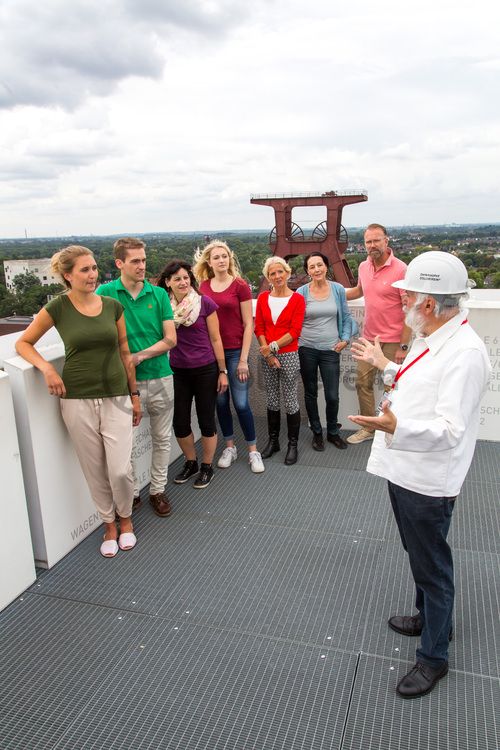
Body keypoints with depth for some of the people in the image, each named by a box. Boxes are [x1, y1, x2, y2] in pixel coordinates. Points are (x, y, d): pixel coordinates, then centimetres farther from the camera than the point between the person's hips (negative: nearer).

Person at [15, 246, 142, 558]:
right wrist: (47, 368, -12)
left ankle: (126, 519, 26)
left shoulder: (113, 306, 2)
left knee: (121, 469, -3)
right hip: (78, 400, -1)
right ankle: (109, 524, 31)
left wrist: (135, 394, 11)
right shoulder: (58, 308, -5)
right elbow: (23, 343, 5)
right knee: (95, 470, 8)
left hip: (116, 397, 1)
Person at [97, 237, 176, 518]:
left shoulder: (159, 294, 0)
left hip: (160, 377, 2)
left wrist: (139, 356, -13)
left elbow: (170, 339, -3)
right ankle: (133, 492, 25)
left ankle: (158, 490, 29)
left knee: (162, 438, 12)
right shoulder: (106, 293, -4)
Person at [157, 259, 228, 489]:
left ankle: (207, 468, 25)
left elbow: (215, 340, -4)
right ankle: (190, 463, 33)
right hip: (177, 372, 3)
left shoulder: (204, 303, -8)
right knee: (180, 422, 9)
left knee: (206, 421, 6)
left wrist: (223, 371, -3)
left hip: (205, 371, -3)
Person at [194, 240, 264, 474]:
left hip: (235, 352, -3)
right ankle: (229, 447, 28)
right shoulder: (203, 287, 3)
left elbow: (248, 324, -6)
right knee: (220, 402, 11)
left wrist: (243, 359, -9)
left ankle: (253, 451, 15)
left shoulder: (240, 286, -6)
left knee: (241, 403, -1)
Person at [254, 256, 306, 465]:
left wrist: (273, 346, -16)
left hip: (288, 355, -3)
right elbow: (259, 328, 3)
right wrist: (267, 353, -8)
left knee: (290, 401, 2)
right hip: (267, 356, 3)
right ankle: (273, 441, 26)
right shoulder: (263, 298, 6)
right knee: (272, 401, 12)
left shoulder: (297, 299, -5)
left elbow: (295, 331, -10)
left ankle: (293, 445, 15)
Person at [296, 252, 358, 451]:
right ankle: (317, 432, 28)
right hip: (307, 349, 0)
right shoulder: (301, 292, -2)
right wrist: (295, 343, -1)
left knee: (332, 396, 0)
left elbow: (346, 317, 9)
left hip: (330, 350, 0)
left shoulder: (338, 289, 1)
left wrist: (345, 339, 0)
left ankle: (333, 432, 25)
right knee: (310, 393, 11)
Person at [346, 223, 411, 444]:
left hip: (393, 340, -6)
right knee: (363, 382, 11)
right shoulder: (363, 267, 4)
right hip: (369, 337, 6)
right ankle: (368, 428, 27)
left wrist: (403, 346, -17)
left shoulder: (400, 269, -16)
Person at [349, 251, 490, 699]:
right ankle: (430, 618, 48)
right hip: (403, 469, 10)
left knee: (432, 566, 8)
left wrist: (395, 427, -46)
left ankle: (434, 656, 27)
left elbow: (449, 429, -31)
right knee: (419, 557, 26)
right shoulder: (431, 339, 7)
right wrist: (384, 365, 28)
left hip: (428, 481, -10)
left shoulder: (465, 352, -25)